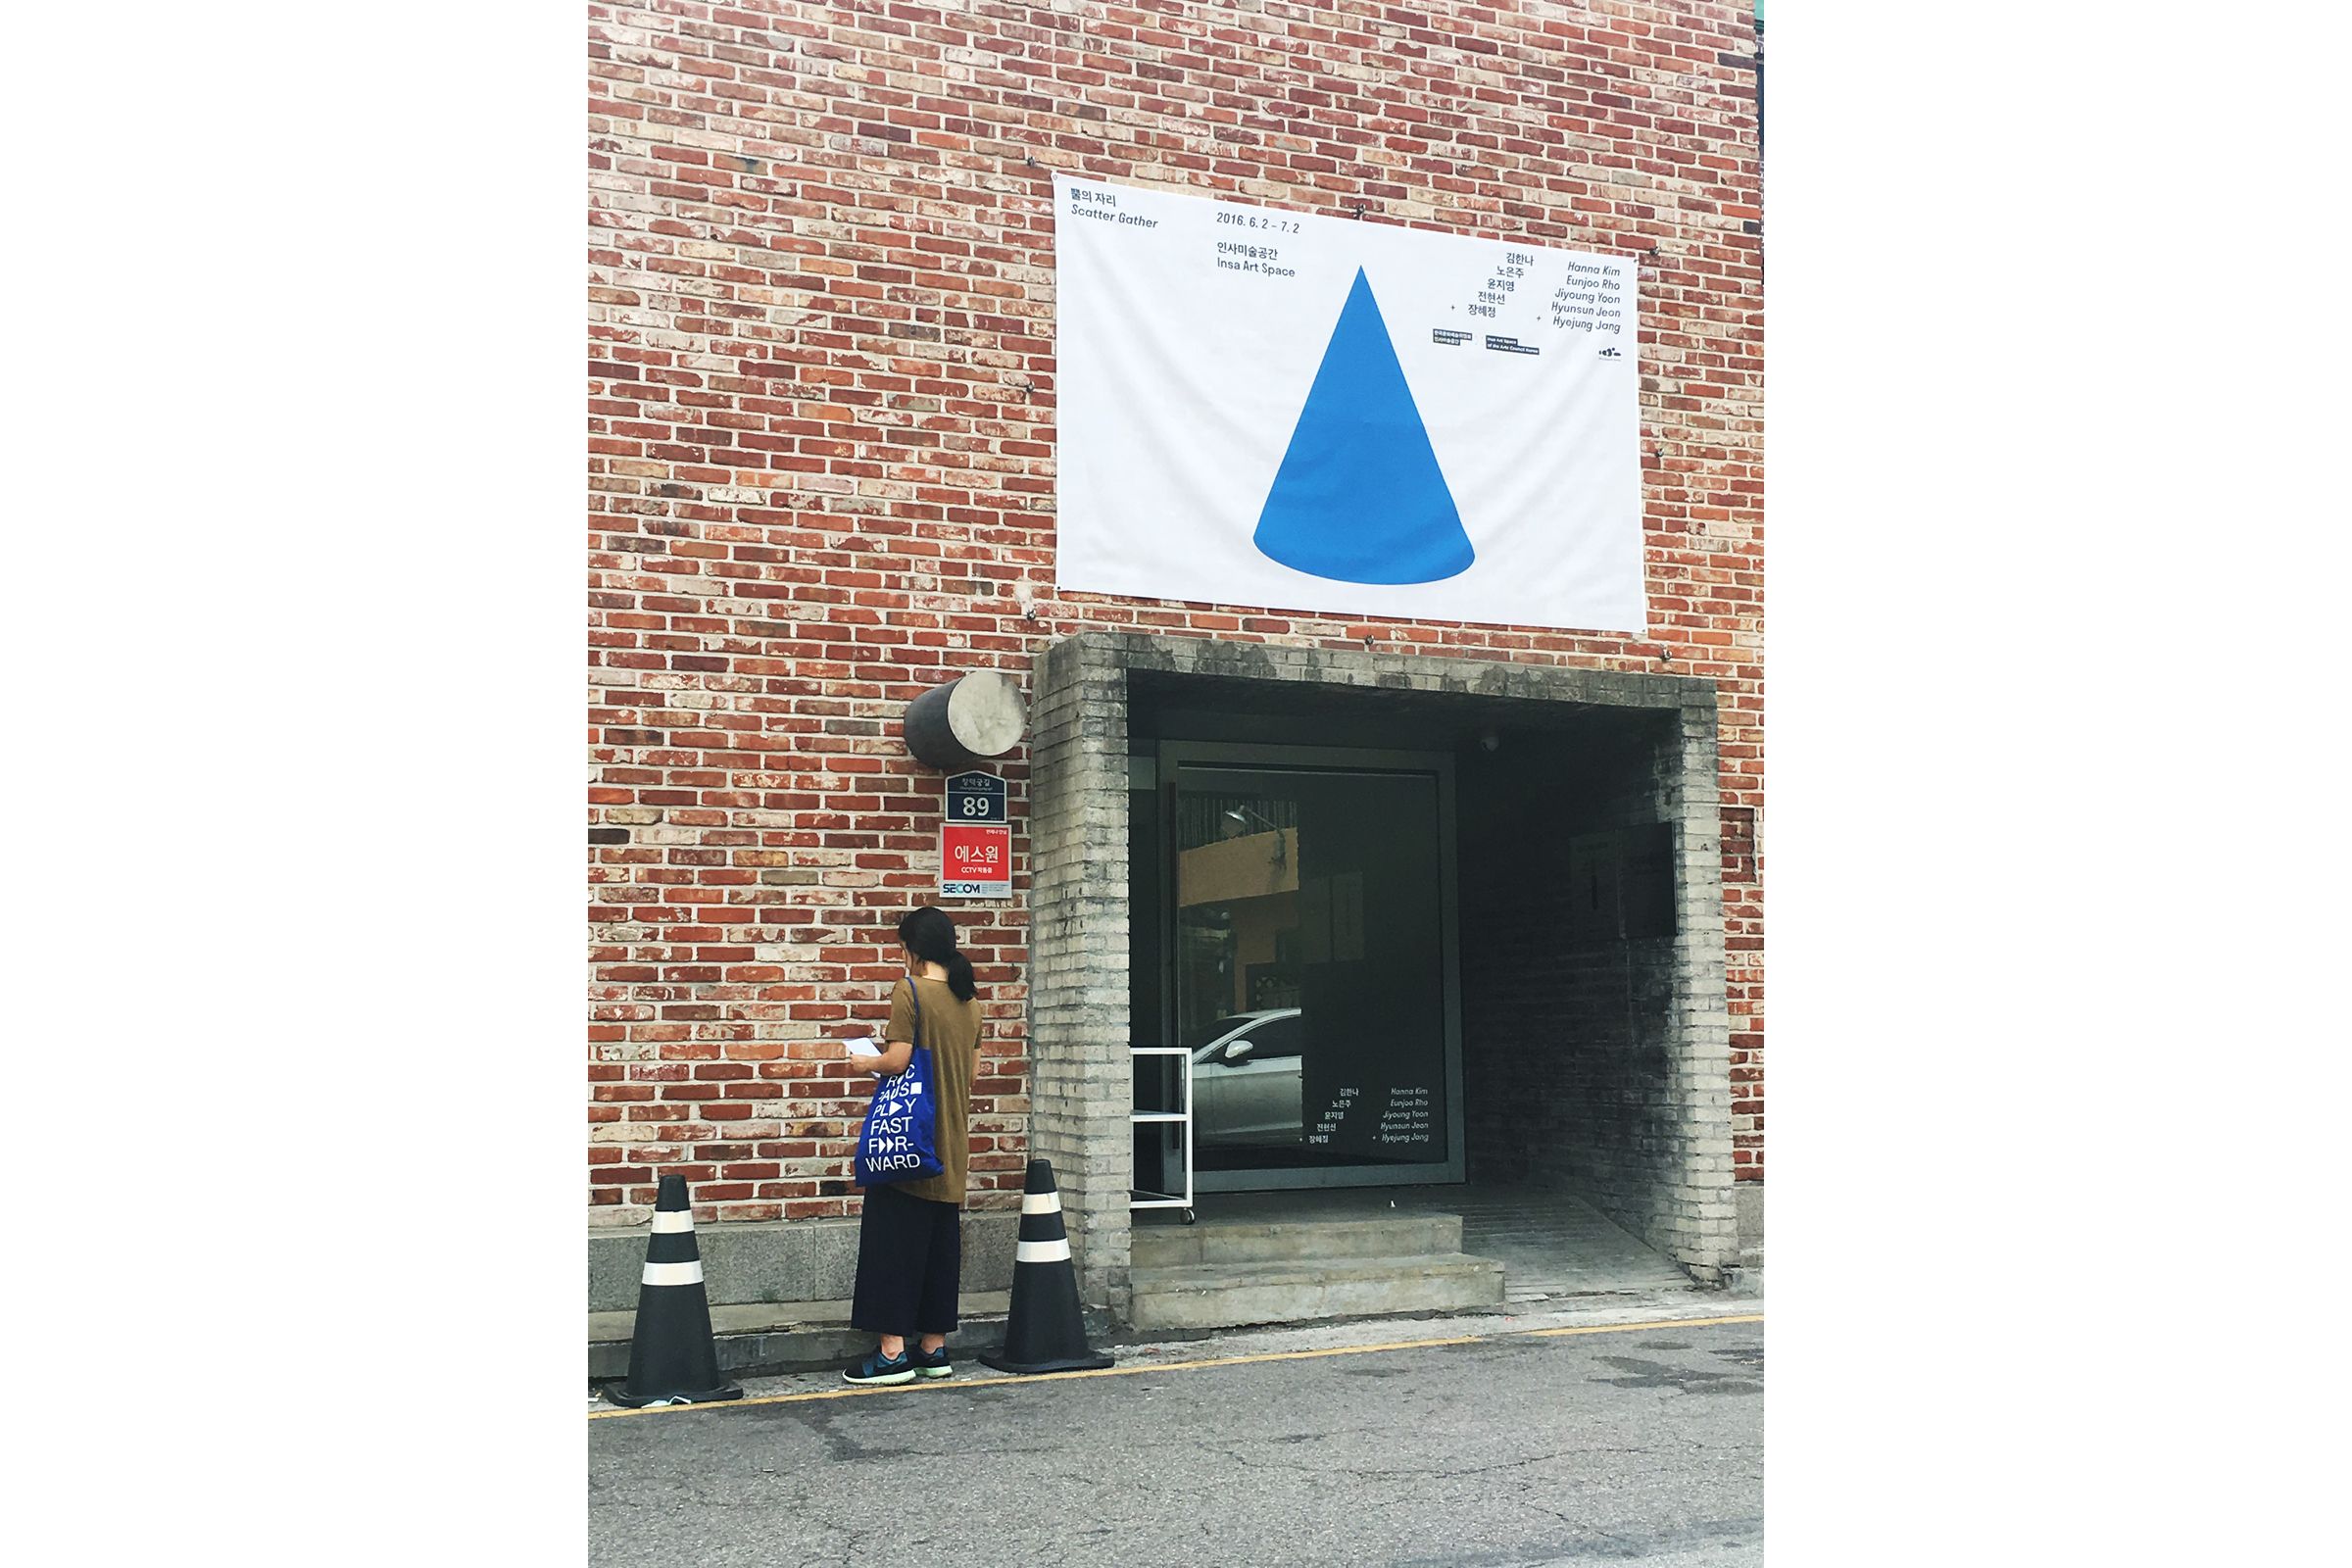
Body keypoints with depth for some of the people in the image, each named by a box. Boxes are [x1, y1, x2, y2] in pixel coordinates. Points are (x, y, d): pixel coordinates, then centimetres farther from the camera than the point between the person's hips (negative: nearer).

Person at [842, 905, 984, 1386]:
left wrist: (868, 1062, 2)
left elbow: (897, 1060, -18)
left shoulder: (910, 991, -12)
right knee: (941, 1236, 11)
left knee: (893, 1235, -2)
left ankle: (893, 1350, -2)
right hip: (952, 1141, 7)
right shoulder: (969, 1000, 10)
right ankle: (934, 1347, 15)